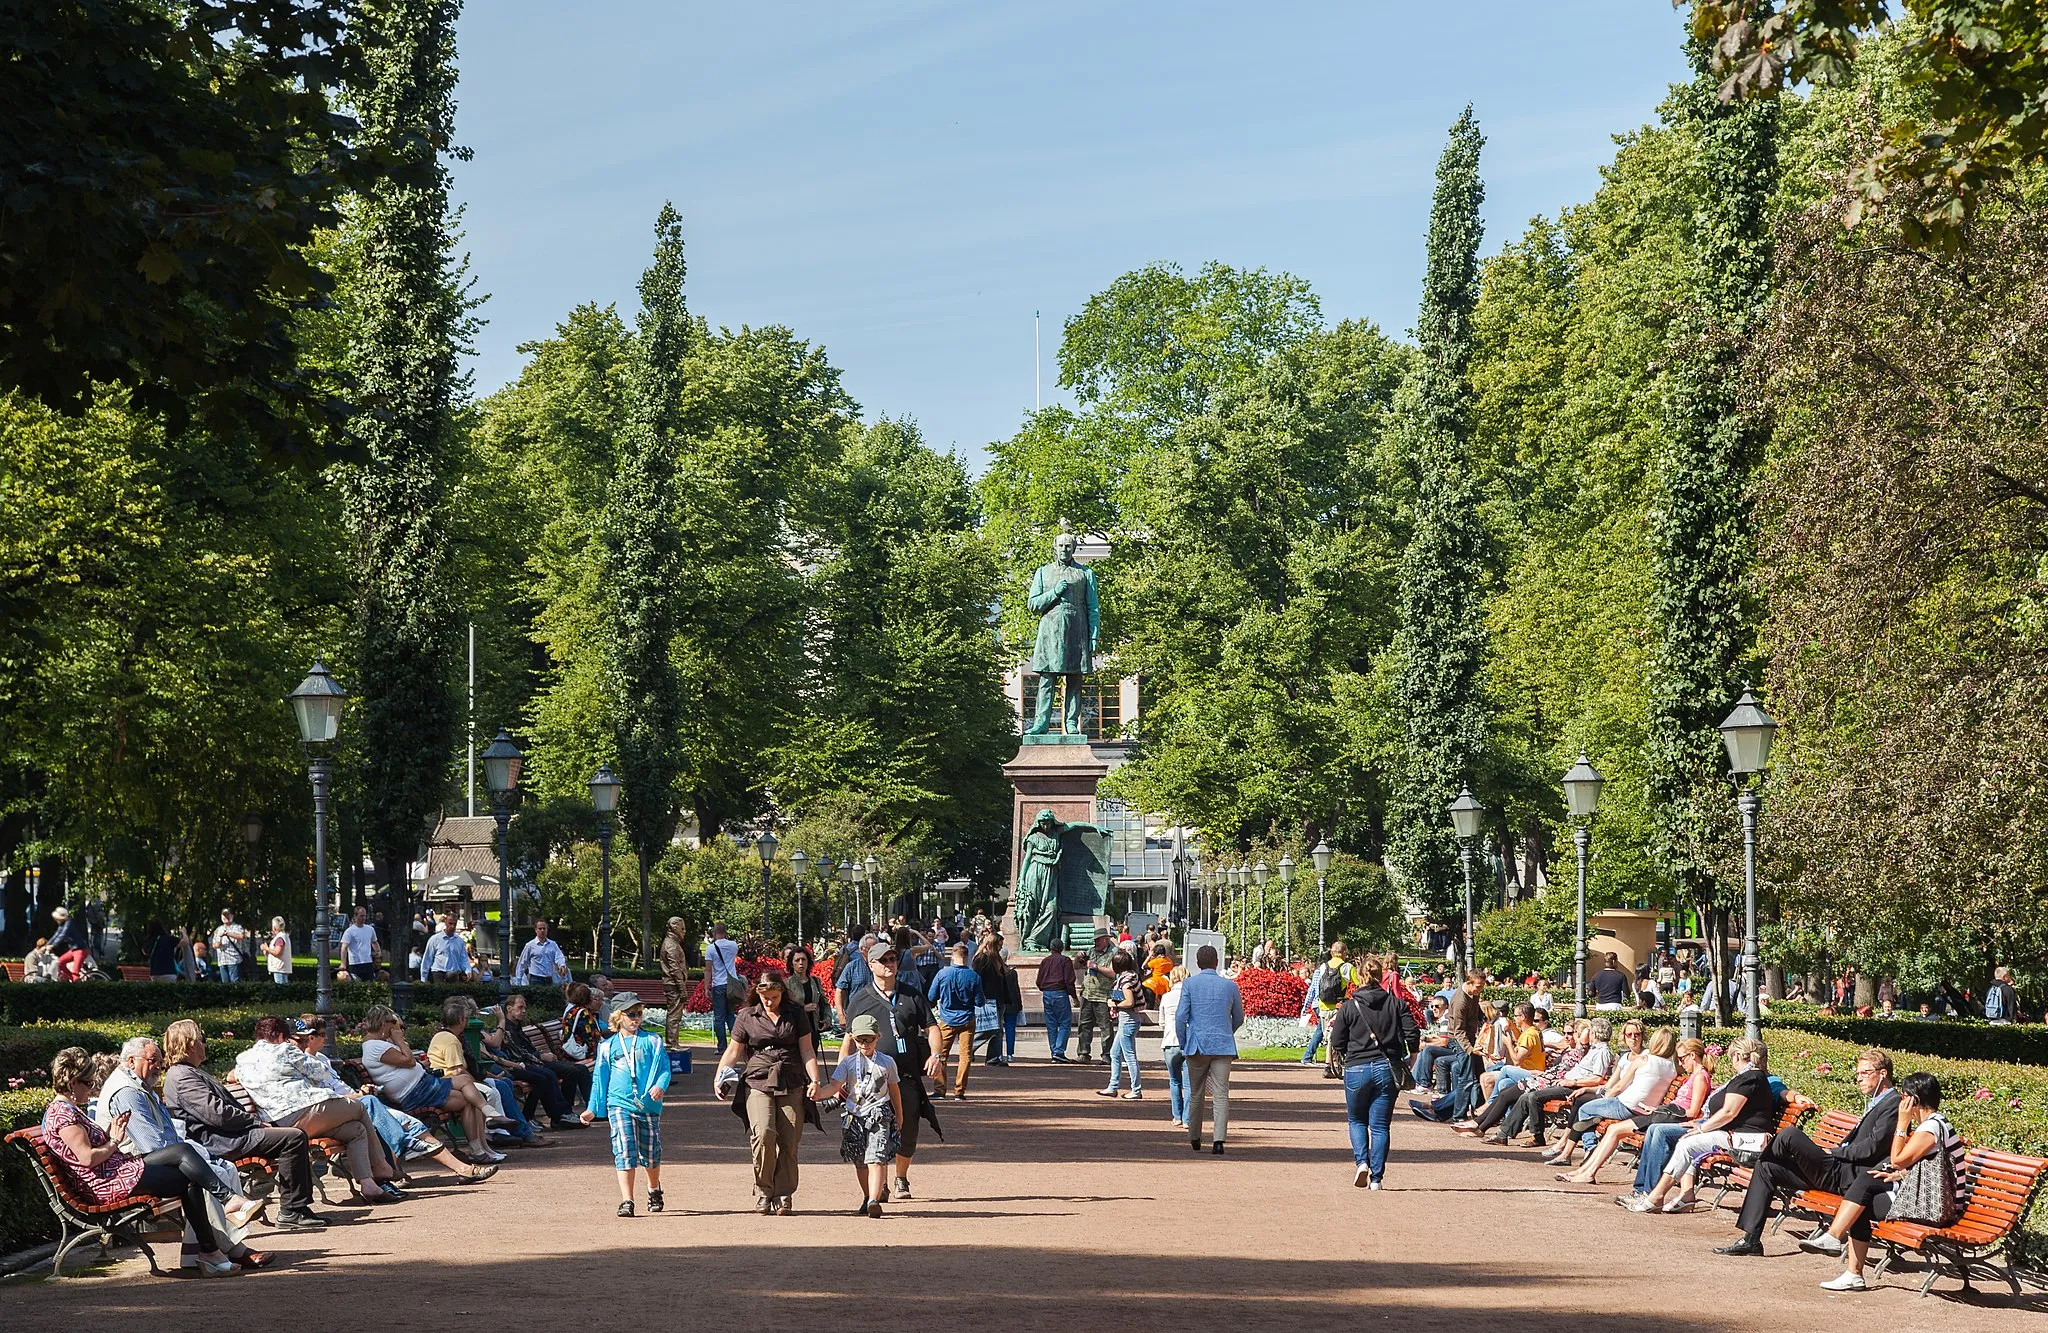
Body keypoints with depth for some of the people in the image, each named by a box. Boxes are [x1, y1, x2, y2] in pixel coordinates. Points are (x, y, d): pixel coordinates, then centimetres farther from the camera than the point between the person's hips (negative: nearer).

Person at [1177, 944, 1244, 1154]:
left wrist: (1183, 1042, 8)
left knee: (1196, 1094, 13)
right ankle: (1219, 1139, -19)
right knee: (1221, 1094, -5)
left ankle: (1194, 1139, 24)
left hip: (1197, 1046, 0)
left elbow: (1182, 1016, -5)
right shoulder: (1229, 985, 4)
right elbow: (1239, 1018, 15)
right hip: (1223, 1046, 0)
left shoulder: (1190, 984, -1)